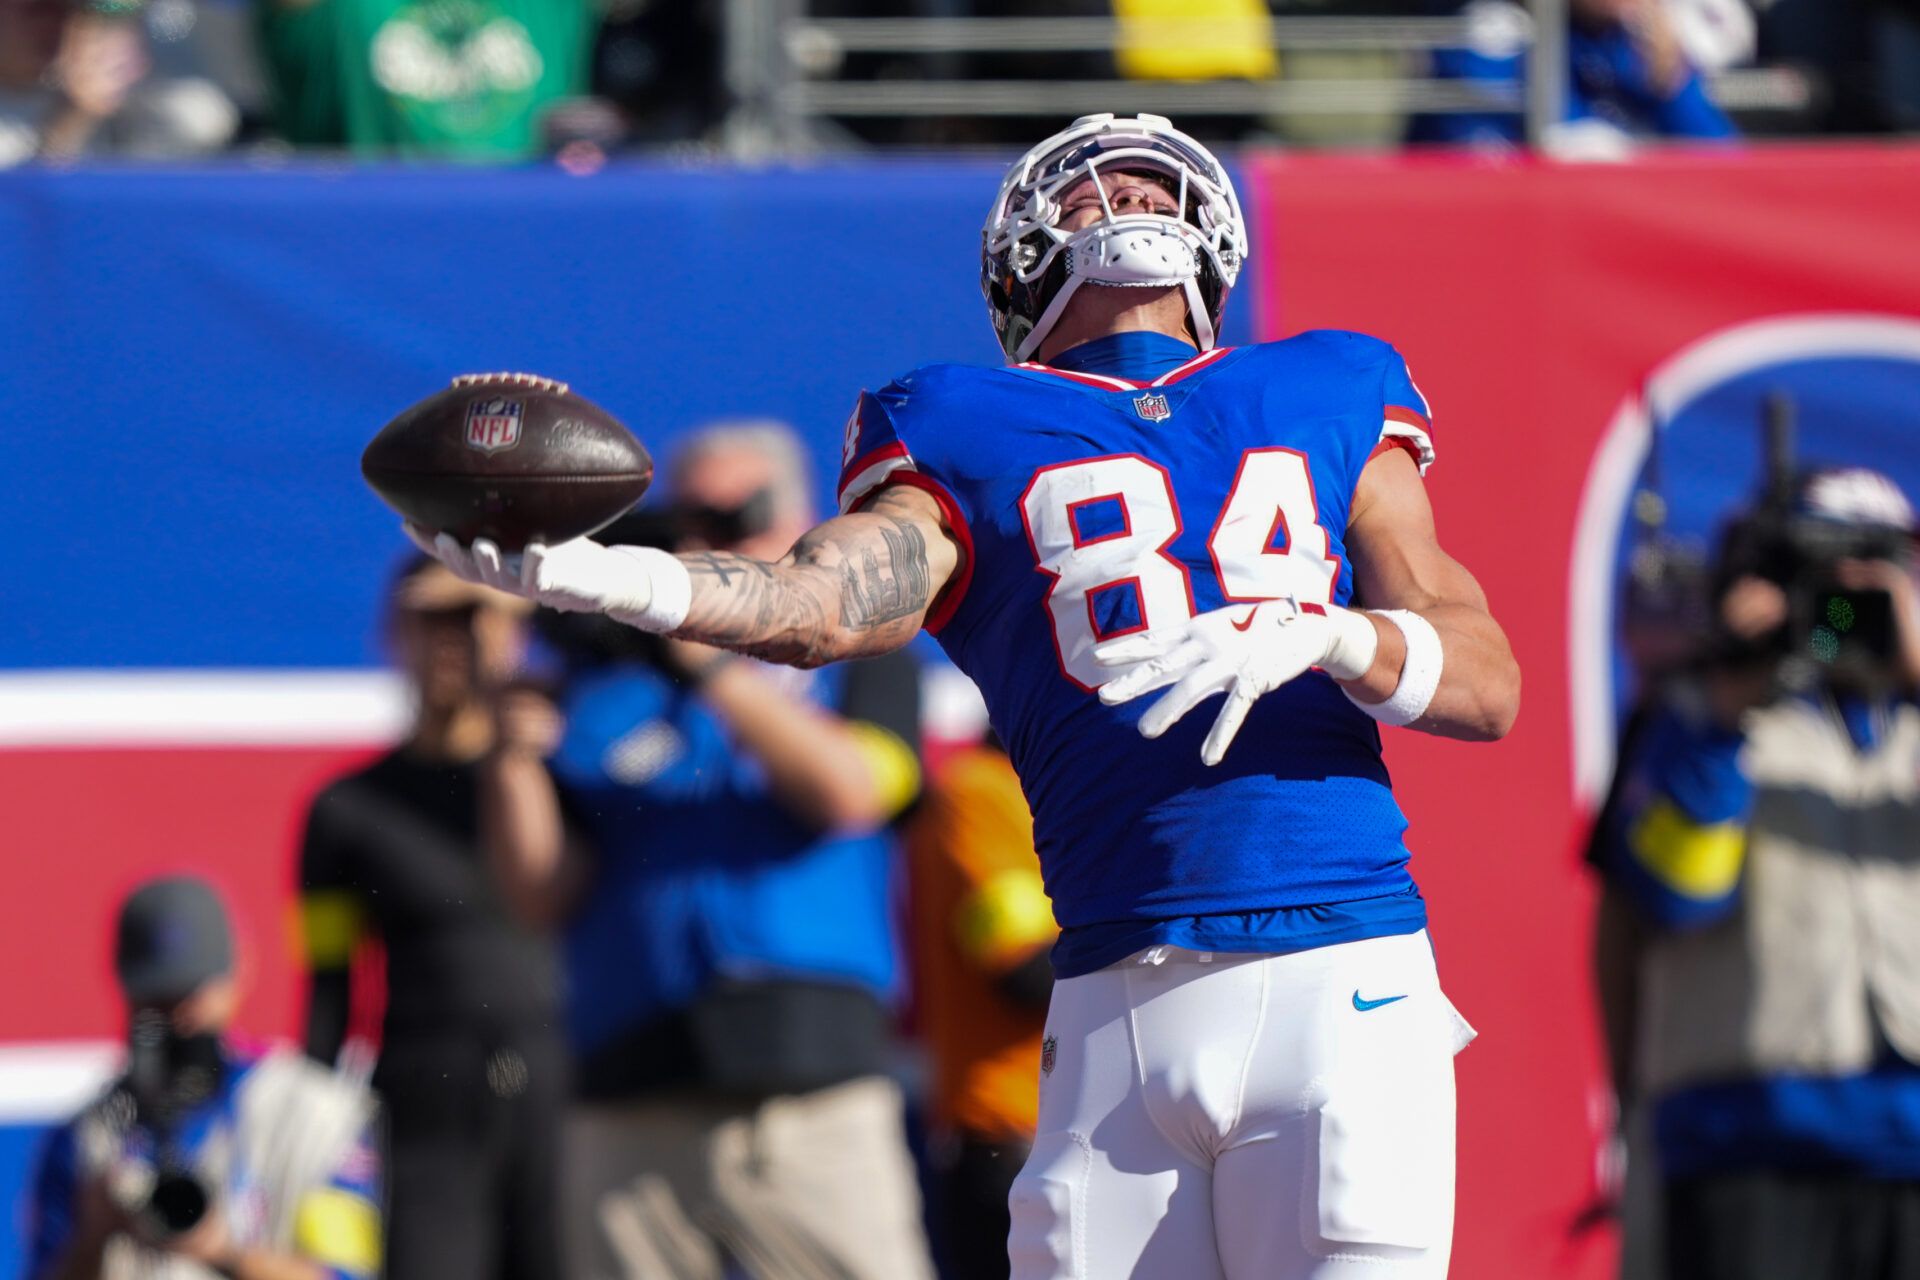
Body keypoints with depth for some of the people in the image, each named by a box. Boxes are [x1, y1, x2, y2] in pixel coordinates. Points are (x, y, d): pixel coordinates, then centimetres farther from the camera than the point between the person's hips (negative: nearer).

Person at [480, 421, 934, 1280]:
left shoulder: (860, 655, 13)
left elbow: (848, 792, -9)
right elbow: (545, 897, 8)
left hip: (815, 1095, -2)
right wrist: (513, 769, -8)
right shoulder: (605, 685, 16)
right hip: (628, 1108, 2)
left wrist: (713, 668, -14)